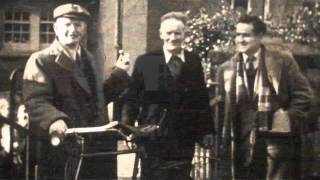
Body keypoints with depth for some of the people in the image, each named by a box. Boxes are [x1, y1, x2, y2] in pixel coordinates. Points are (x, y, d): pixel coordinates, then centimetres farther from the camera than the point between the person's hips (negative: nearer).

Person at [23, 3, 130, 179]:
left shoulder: (90, 60, 17)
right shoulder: (41, 61, -7)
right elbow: (34, 101, -20)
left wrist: (119, 73, 16)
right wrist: (53, 119, -39)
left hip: (93, 147, 7)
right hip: (61, 153, -7)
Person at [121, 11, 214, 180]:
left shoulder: (194, 61, 7)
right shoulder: (145, 61, 0)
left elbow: (201, 97, 10)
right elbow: (131, 97, 0)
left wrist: (206, 129, 7)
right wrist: (127, 126, -12)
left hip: (184, 139, 2)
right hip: (153, 138, -2)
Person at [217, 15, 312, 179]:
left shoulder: (281, 59, -2)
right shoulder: (227, 68, 8)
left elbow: (302, 93, -1)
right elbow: (224, 106, 12)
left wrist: (289, 119, -7)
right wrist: (226, 138, 5)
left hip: (276, 139, -3)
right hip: (242, 142, 3)